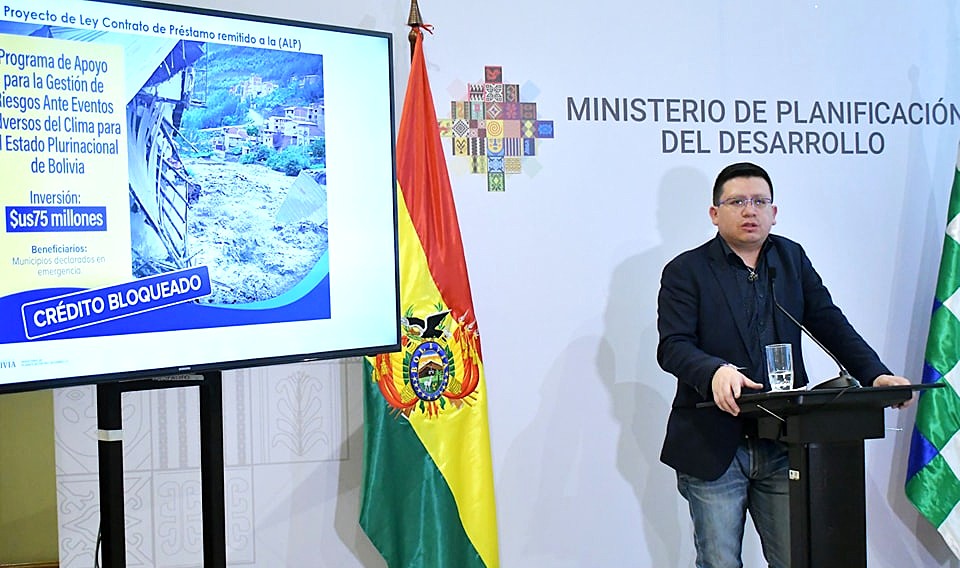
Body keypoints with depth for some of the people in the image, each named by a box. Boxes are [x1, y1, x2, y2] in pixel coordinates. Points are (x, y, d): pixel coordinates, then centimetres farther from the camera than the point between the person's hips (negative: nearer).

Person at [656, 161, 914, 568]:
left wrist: (875, 373, -7)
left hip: (783, 443, 4)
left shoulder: (793, 258, 13)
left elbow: (829, 323, 9)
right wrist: (714, 372, -34)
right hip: (713, 446, -3)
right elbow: (672, 346, -13)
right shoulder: (685, 271, -2)